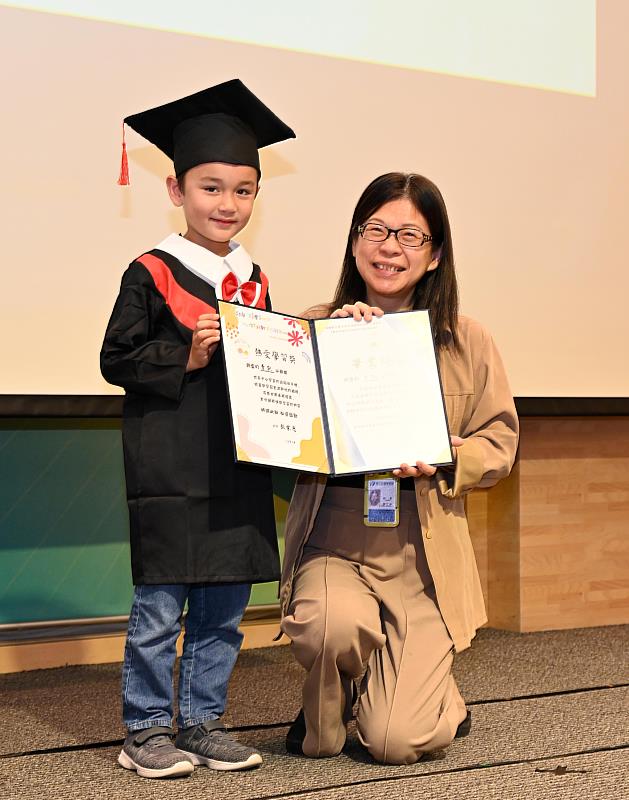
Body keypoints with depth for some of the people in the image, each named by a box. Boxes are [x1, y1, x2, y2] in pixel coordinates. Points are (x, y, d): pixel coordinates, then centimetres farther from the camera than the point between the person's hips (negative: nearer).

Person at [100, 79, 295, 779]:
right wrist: (186, 358, -17)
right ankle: (147, 729, 13)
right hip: (169, 474, -6)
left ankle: (202, 720, 23)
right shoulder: (152, 274, -4)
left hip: (239, 469, 6)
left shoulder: (253, 281, 13)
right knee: (159, 608, 0)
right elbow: (117, 359, -6)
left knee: (223, 610, 11)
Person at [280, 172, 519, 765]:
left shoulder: (466, 341, 1)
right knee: (337, 624, -35)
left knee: (397, 742, -10)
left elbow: (499, 441, 5)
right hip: (332, 541, 0)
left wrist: (442, 459, -16)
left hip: (421, 554, 0)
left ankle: (435, 698, 30)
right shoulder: (318, 326, 1)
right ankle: (322, 723, 3)